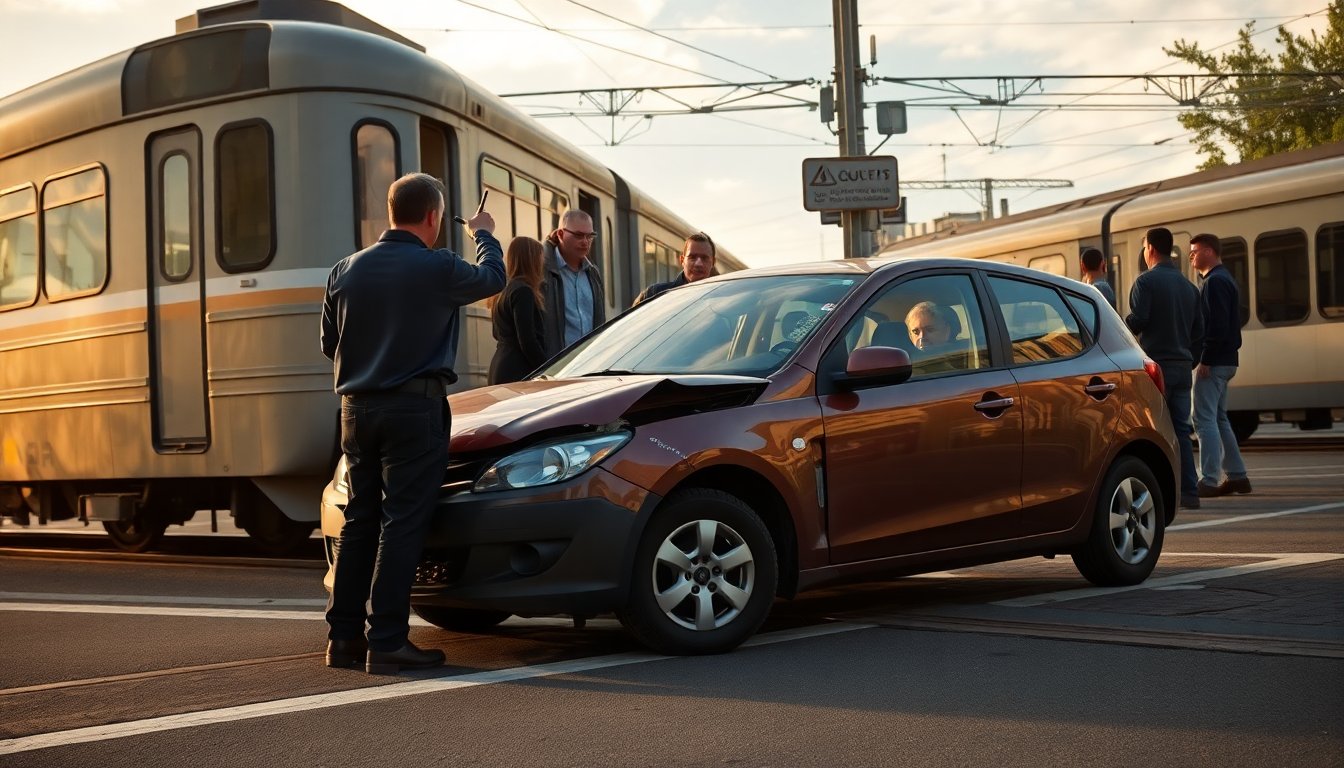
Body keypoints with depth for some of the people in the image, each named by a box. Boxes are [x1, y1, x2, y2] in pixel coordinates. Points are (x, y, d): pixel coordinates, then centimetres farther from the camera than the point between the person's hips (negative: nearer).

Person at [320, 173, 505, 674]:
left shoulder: (346, 270, 6)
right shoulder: (438, 269, -9)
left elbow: (329, 343, 14)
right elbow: (493, 277, 10)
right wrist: (484, 235, 30)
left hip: (357, 407, 6)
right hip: (414, 407, -6)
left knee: (359, 521, 12)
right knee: (402, 526, -4)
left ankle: (344, 636, 14)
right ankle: (386, 644, -5)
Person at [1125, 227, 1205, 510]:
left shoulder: (1147, 281, -6)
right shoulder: (1188, 286, 15)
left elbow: (1137, 320, -16)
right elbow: (1199, 331, 15)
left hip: (1156, 363, -6)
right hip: (1182, 366, 6)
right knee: (1180, 430, 7)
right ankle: (1188, 492, 3)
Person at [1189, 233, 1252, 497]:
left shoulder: (1215, 281, -13)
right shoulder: (1223, 278, 20)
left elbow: (1217, 324, -21)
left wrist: (1205, 359, -21)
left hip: (1213, 363, -11)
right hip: (1224, 361, 11)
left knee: (1205, 419, -11)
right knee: (1218, 419, 15)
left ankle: (1209, 481, -13)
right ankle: (1237, 476, 17)